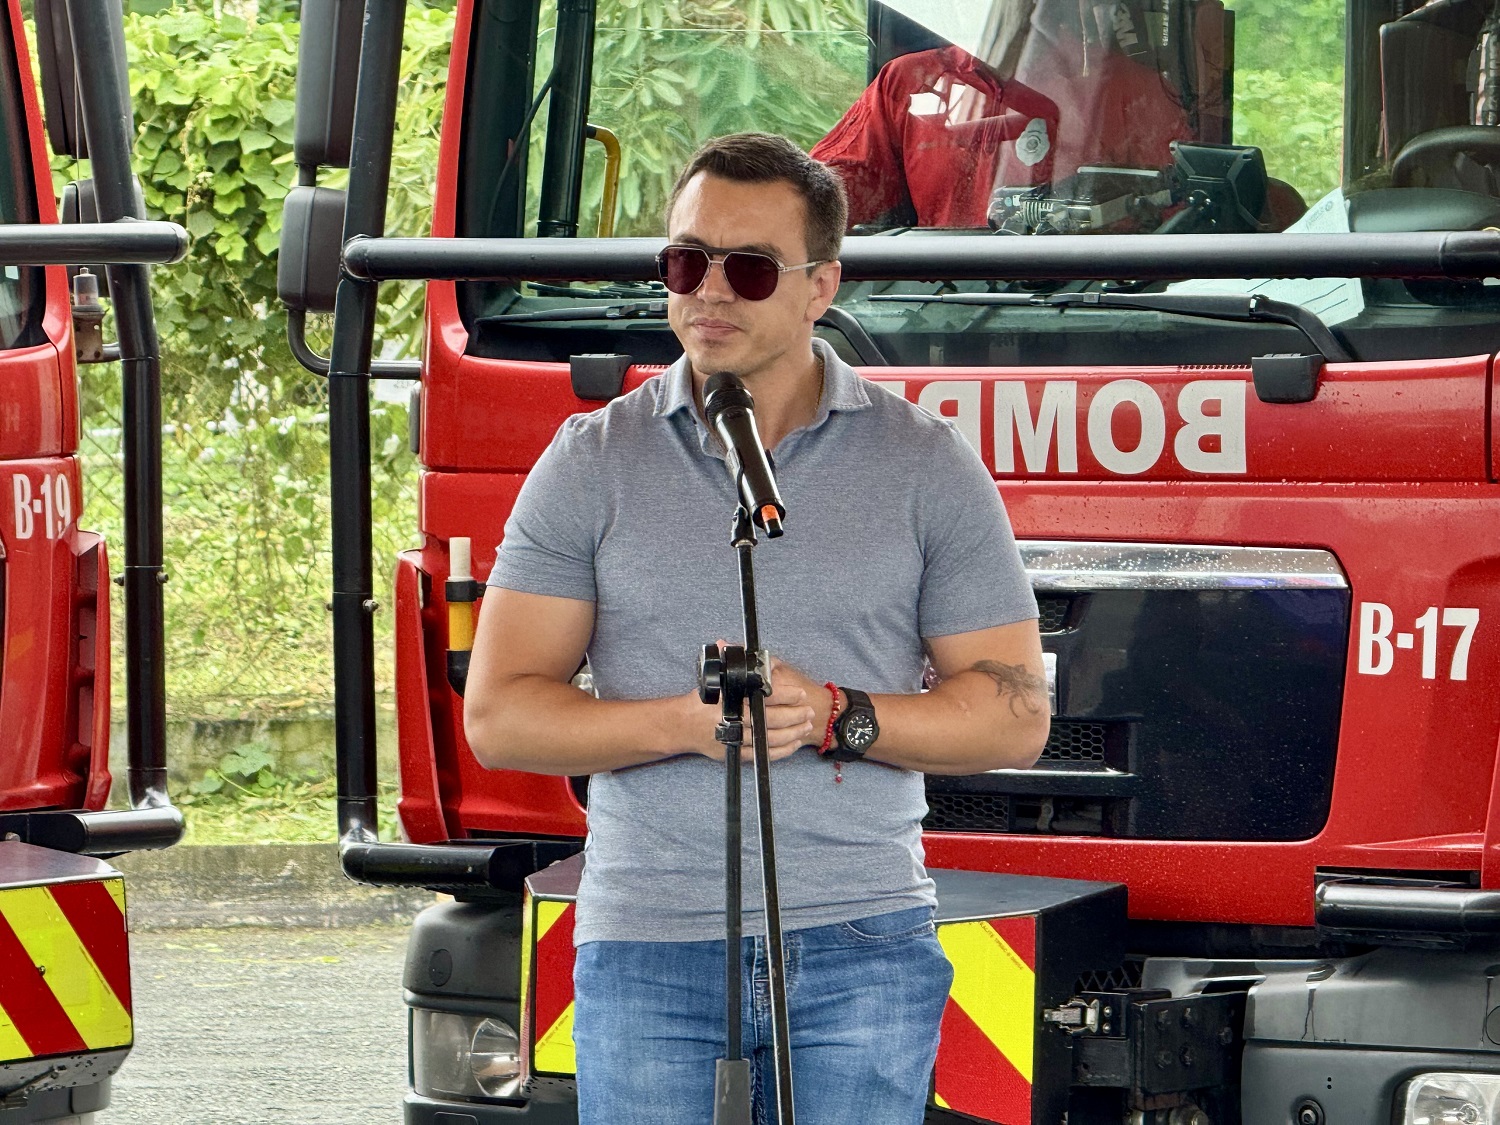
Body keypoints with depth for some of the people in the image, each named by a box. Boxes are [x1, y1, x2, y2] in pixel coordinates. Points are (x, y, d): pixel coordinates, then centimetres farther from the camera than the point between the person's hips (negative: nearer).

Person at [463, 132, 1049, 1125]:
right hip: (647, 955, 1)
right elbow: (499, 715, 3)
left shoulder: (926, 465, 4)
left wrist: (833, 715, -12)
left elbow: (1015, 715, 3)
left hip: (862, 952, -1)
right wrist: (685, 723, -13)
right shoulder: (592, 465, 5)